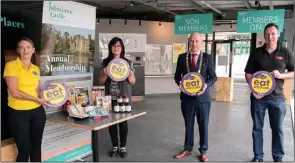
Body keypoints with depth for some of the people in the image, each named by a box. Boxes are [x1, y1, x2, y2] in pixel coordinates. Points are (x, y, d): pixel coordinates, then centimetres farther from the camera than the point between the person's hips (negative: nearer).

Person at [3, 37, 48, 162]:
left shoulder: (36, 69, 10)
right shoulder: (11, 65, -8)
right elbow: (15, 92, -16)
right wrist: (37, 99, -14)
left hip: (37, 111, 5)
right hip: (18, 113, -5)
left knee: (37, 146, 15)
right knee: (24, 149, 6)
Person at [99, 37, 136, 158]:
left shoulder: (128, 62, 1)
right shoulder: (106, 62, 5)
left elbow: (133, 81, 4)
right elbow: (101, 81, 5)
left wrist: (129, 75, -17)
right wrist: (105, 74, -14)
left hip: (124, 97, -1)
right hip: (110, 97, 2)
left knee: (123, 121, 2)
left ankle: (123, 146, 20)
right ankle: (115, 146, 24)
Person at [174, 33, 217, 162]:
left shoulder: (208, 57, 0)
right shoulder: (182, 57, 4)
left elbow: (213, 76, -1)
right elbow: (177, 75, 7)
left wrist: (206, 85, -20)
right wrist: (180, 83, -14)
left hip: (203, 96, -1)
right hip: (187, 96, 2)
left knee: (203, 125, 9)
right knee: (188, 124, 14)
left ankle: (203, 151, 24)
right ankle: (188, 148, 30)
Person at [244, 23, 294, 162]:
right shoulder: (256, 53, 1)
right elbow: (248, 73, 3)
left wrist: (281, 75, -15)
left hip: (277, 97, 0)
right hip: (258, 96, 0)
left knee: (277, 128, 10)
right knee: (257, 128, 8)